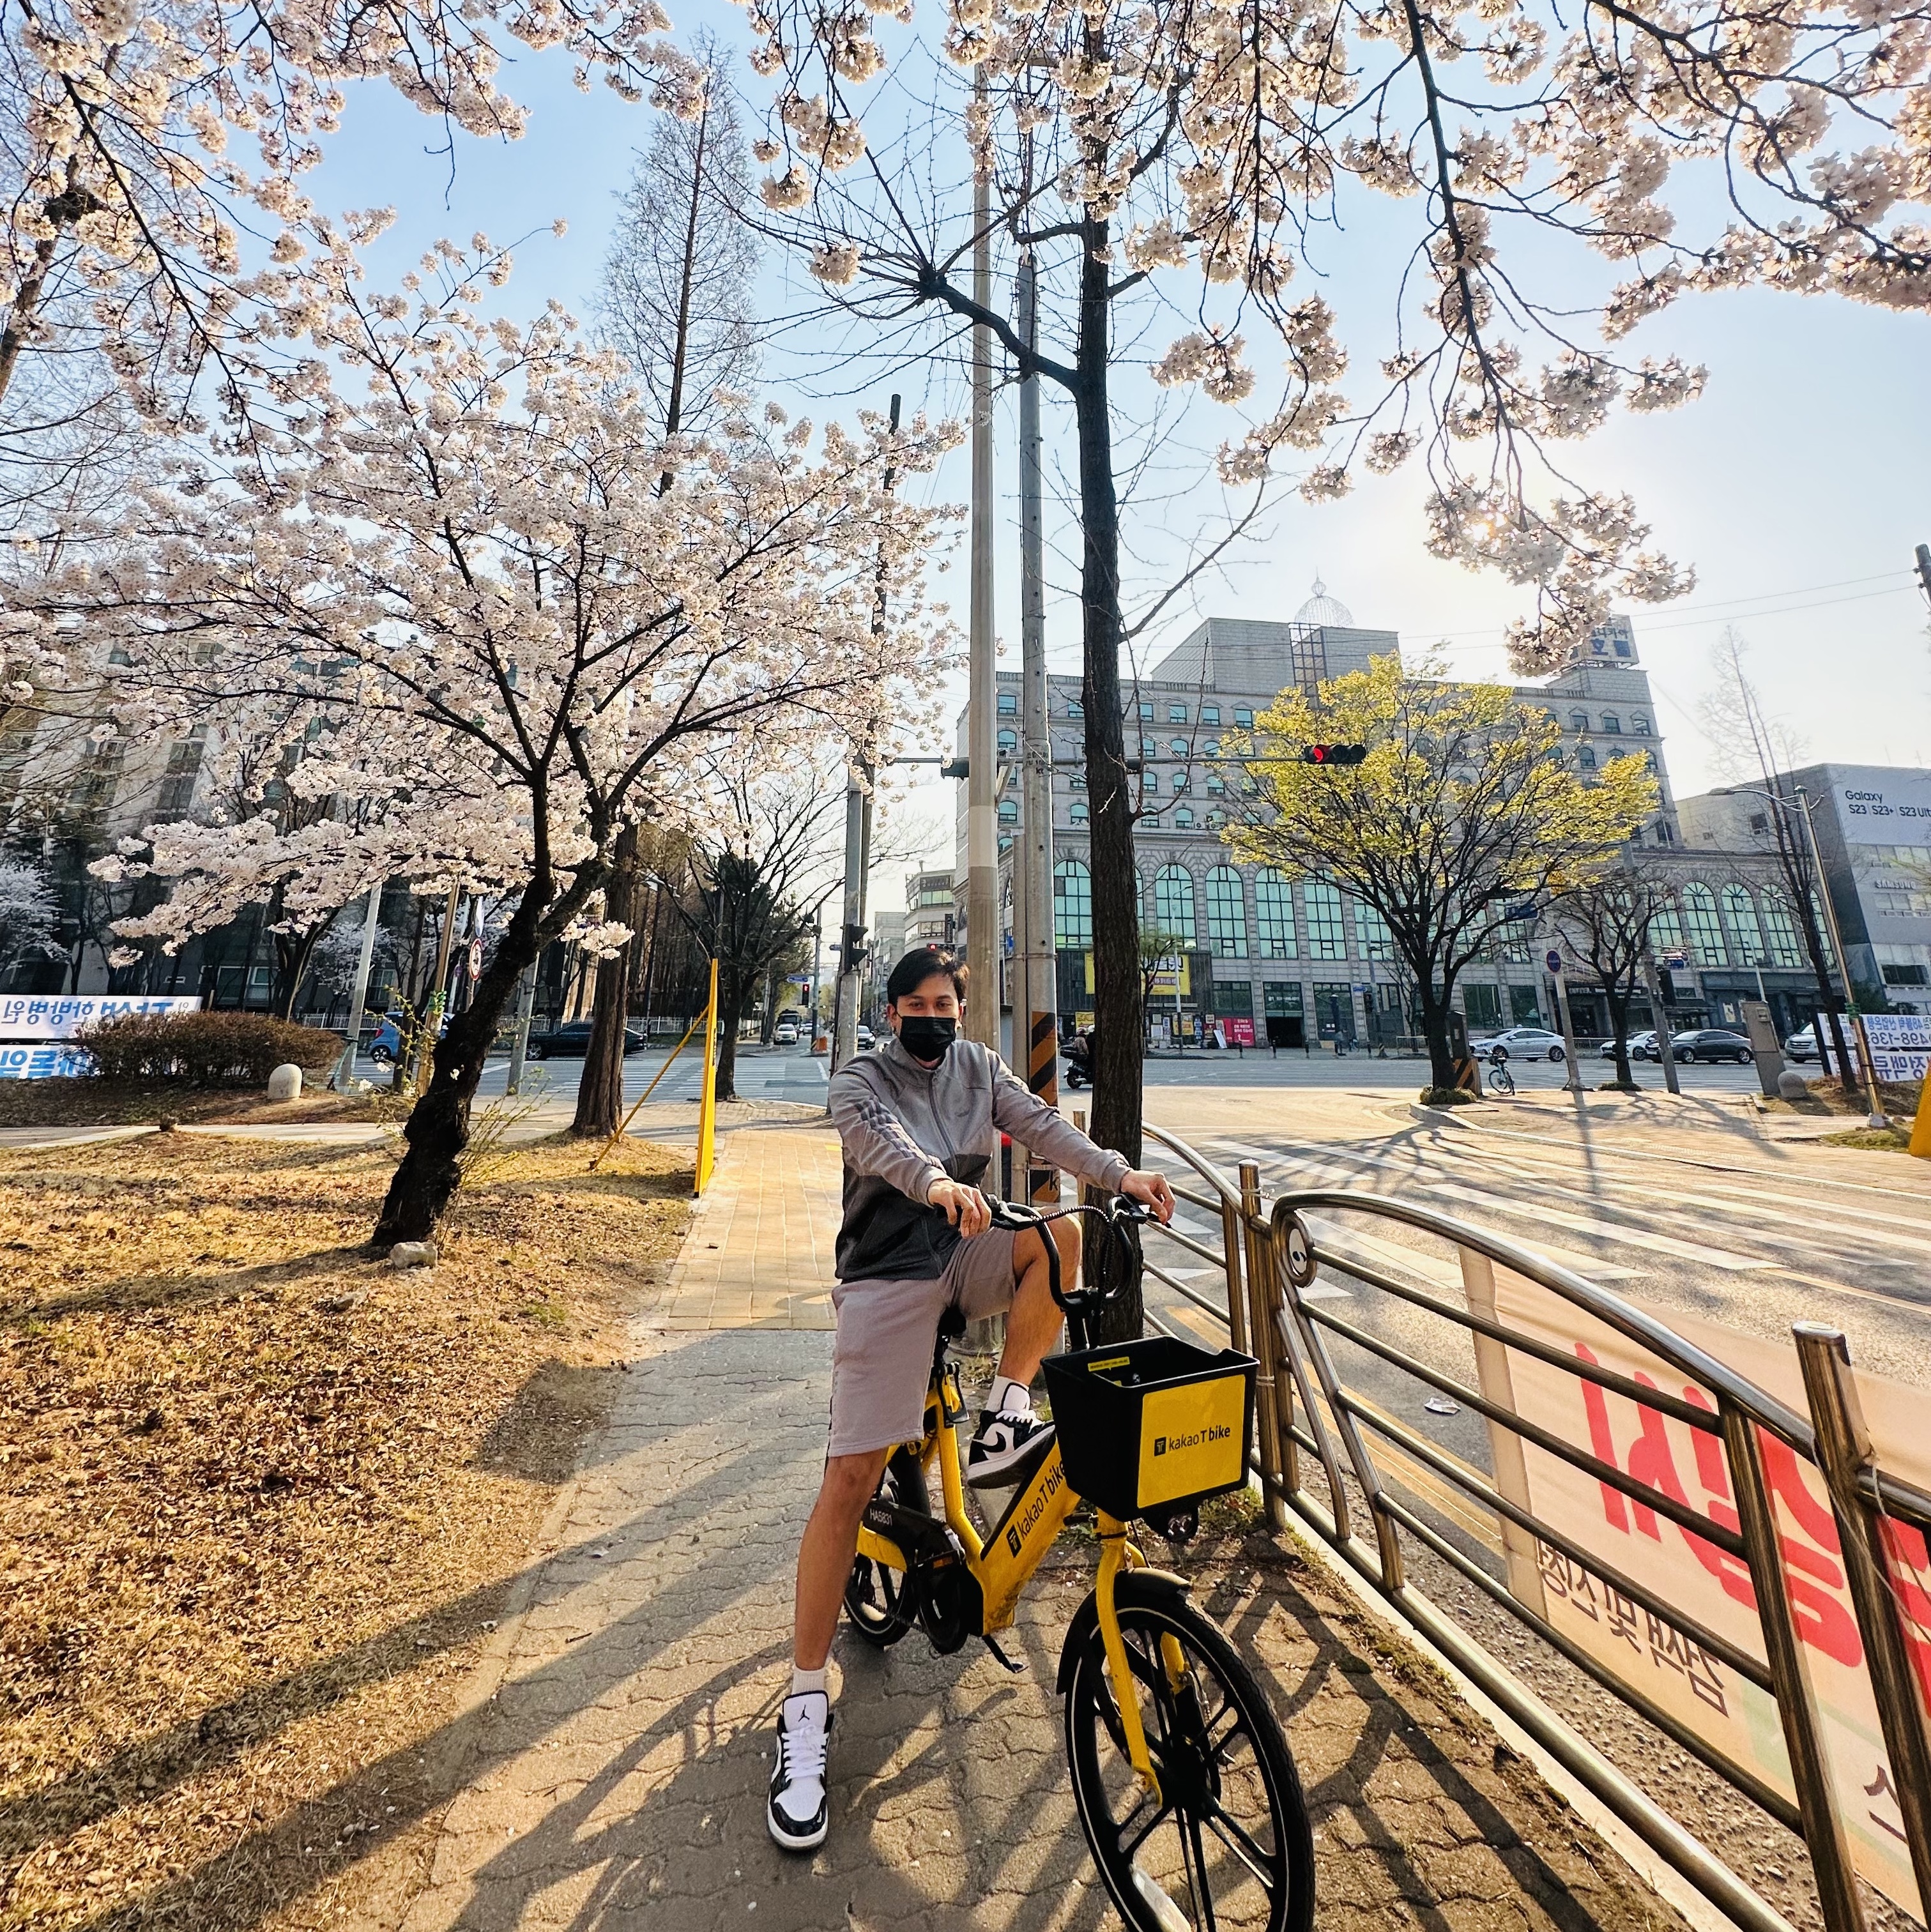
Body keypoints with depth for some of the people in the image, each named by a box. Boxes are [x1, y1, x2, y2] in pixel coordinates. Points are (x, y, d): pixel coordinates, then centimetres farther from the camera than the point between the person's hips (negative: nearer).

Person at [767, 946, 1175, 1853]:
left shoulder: (980, 1068, 9)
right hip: (887, 1275, -3)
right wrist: (938, 1183, -43)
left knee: (1059, 1233, -22)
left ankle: (1002, 1426, -11)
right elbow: (878, 1136, -23)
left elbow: (1039, 1125, -5)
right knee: (850, 1477, -7)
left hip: (966, 1258, 4)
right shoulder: (861, 1077, -1)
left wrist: (1120, 1173, -20)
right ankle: (805, 1706, 11)